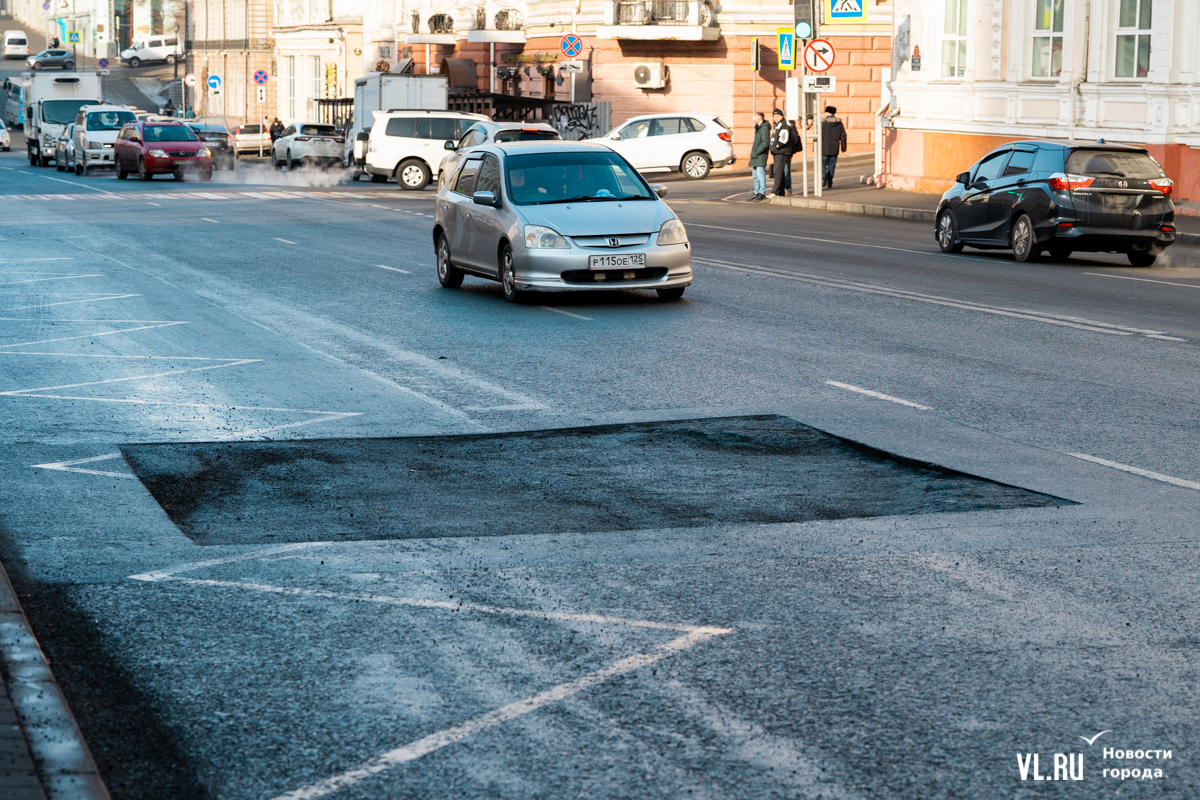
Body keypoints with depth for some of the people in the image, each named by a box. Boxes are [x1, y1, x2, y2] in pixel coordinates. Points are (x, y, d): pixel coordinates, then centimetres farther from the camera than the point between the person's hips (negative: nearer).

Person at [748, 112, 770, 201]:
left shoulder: (764, 128, -13)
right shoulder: (758, 128, 17)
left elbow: (765, 143, -19)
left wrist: (756, 153, -18)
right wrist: (753, 148, 16)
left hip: (761, 155, -10)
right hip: (755, 156, 10)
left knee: (760, 174, -10)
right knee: (755, 175, 11)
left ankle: (762, 193, -9)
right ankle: (757, 193, 16)